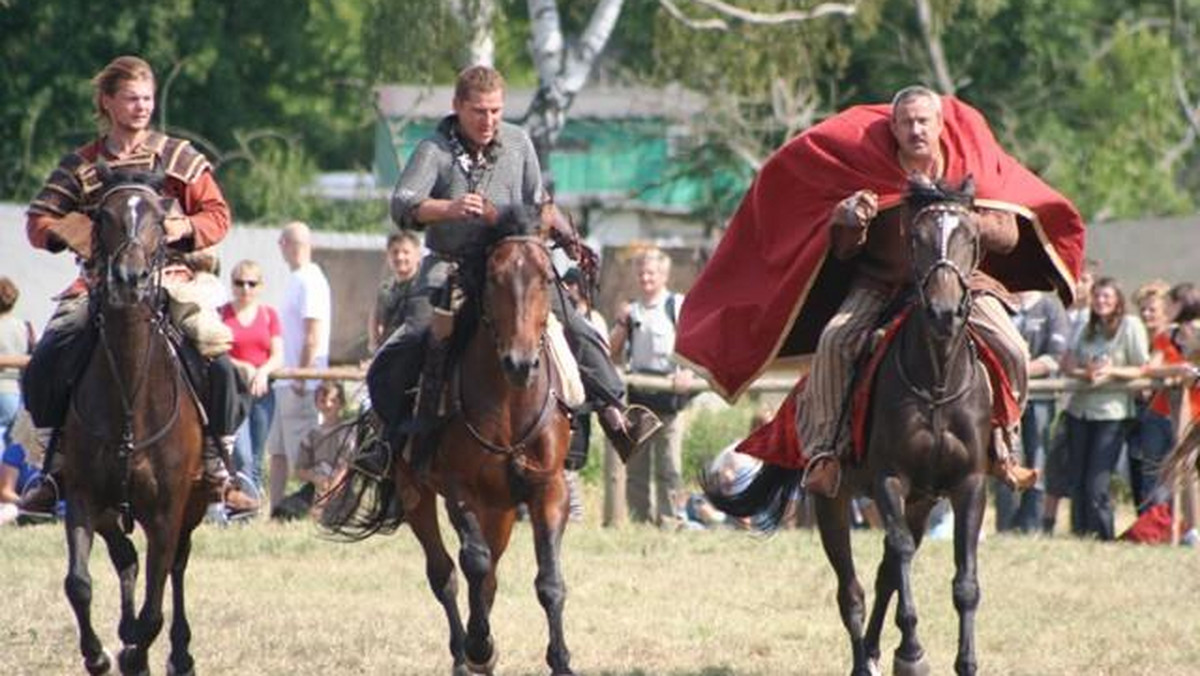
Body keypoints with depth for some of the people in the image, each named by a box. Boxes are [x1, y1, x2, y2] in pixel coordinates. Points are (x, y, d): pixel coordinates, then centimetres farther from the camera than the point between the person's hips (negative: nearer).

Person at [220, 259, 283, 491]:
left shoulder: (269, 315, 9)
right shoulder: (222, 314, 0)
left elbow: (278, 356, 4)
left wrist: (263, 371, -16)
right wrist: (242, 367, -19)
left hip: (262, 391, 4)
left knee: (256, 459, 8)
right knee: (242, 456, -16)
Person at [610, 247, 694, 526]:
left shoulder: (679, 306, 2)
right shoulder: (632, 310, 15)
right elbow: (612, 351, 14)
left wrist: (688, 373, -20)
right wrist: (622, 323, -2)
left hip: (669, 393, -4)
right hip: (637, 394, 4)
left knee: (668, 465, -5)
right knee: (635, 466, 5)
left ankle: (668, 520, -4)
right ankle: (639, 520, 9)